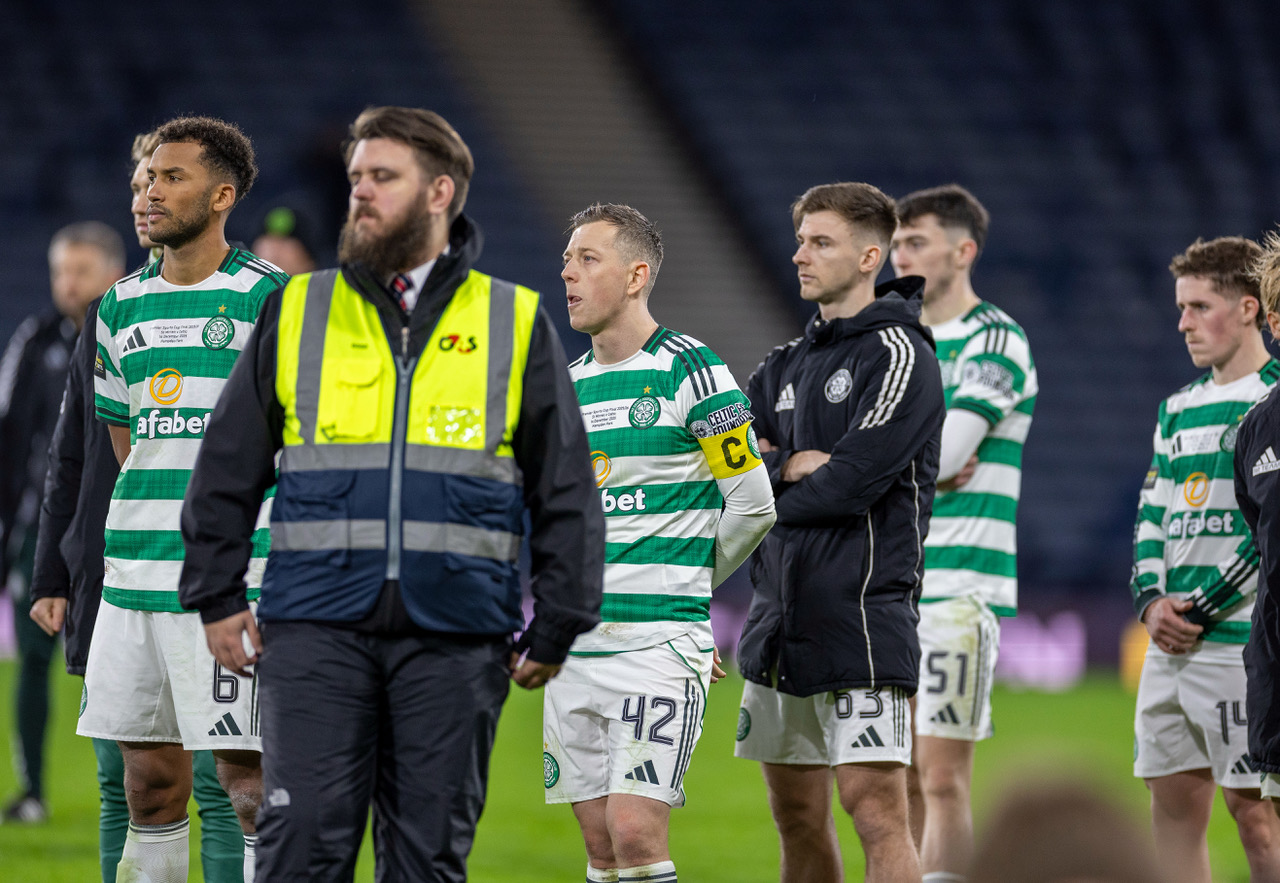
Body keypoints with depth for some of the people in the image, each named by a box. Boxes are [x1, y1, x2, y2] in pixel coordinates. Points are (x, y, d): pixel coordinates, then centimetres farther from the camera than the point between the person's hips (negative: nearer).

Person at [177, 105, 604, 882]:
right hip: (317, 628, 0)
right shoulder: (298, 313, 10)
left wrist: (554, 631, 4)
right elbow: (227, 469, 14)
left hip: (454, 640, 0)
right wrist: (217, 599, 7)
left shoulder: (517, 325, 7)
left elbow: (567, 491, 8)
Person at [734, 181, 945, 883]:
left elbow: (850, 482, -15)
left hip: (862, 609, -8)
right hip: (779, 612, 8)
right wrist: (791, 466, -9)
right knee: (797, 817, 11)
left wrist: (768, 488, 0)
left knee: (875, 809, -14)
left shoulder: (899, 356, -6)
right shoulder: (786, 365, 17)